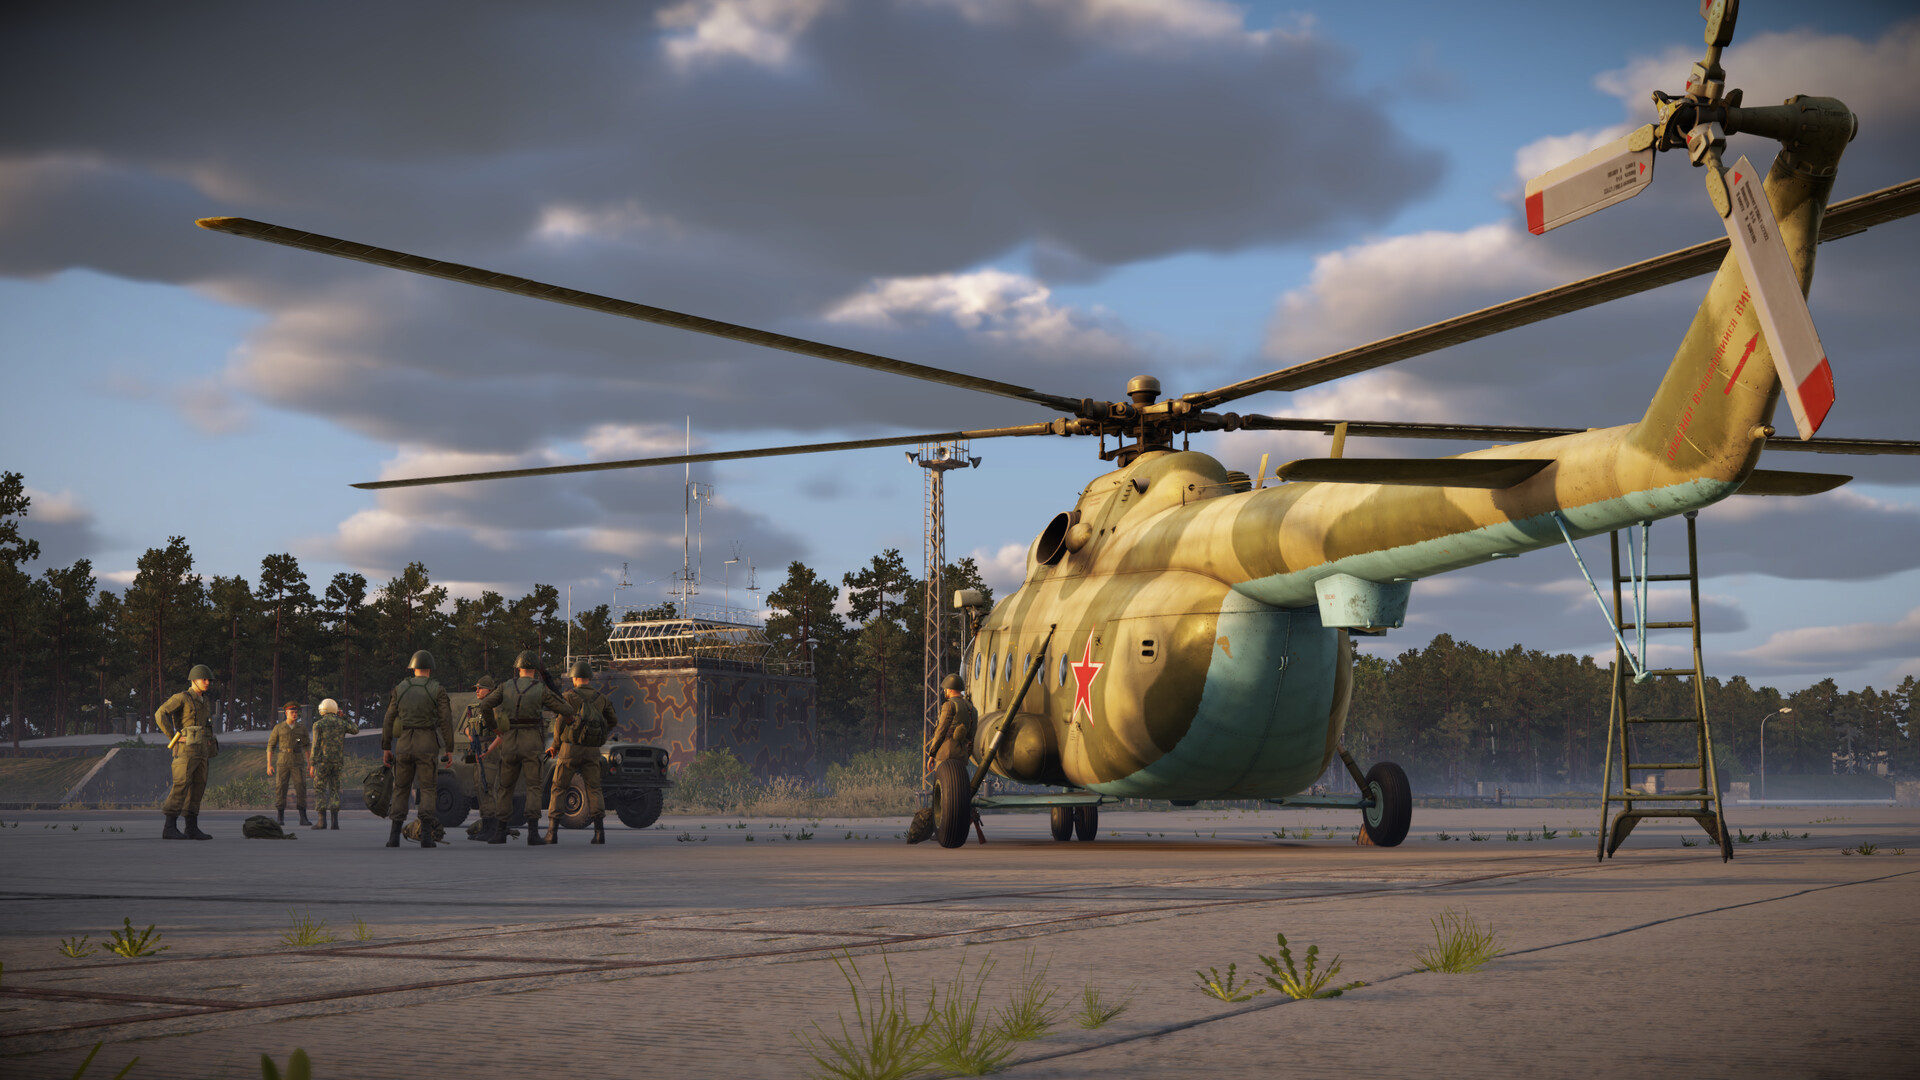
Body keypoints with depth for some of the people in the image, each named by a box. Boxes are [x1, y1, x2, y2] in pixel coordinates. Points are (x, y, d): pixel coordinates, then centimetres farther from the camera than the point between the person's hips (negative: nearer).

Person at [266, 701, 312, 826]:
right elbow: (270, 746, 3)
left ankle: (303, 819, -5)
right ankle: (281, 819, 5)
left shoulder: (302, 728, 5)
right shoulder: (278, 728, 0)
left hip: (297, 763, 1)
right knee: (280, 790, -4)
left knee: (301, 789, -7)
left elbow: (307, 746, 13)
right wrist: (269, 765, -4)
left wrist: (310, 763, 7)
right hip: (283, 762, -1)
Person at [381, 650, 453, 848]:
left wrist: (386, 748, 11)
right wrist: (449, 750, -4)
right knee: (428, 790, 1)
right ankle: (426, 835, -12)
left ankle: (394, 836, 4)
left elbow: (389, 720, 6)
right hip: (427, 745, -2)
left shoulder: (400, 688, 7)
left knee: (401, 789, 11)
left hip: (404, 744, 2)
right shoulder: (437, 690, -2)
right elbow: (446, 721, -7)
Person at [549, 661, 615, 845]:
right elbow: (611, 723, 16)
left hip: (571, 748, -3)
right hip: (592, 751, 3)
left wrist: (555, 746, 8)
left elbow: (561, 724, -7)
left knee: (558, 790, 6)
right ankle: (599, 832, -11)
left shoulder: (569, 696, -4)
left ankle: (552, 832, -1)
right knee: (594, 790, 5)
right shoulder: (601, 698, 8)